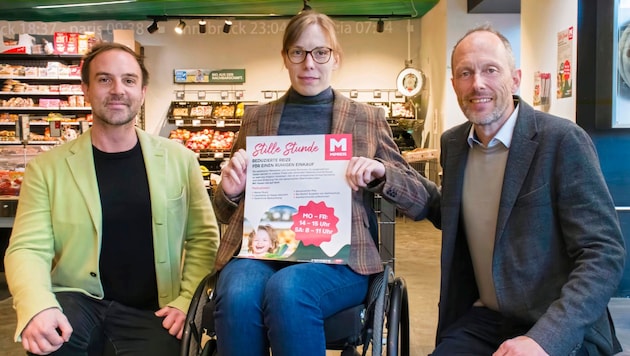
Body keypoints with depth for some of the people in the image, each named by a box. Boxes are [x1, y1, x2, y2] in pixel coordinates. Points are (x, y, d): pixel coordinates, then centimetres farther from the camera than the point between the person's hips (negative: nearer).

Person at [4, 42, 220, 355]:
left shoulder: (179, 160, 3)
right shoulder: (47, 167, 1)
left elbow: (203, 237, 7)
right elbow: (28, 248, -5)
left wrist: (187, 300, -6)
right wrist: (37, 307, -26)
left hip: (150, 308, 0)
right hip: (77, 300, 0)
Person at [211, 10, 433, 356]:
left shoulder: (368, 118, 10)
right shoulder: (255, 117, 16)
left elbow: (419, 203, 10)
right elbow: (226, 214, 20)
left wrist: (381, 172, -10)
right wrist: (229, 191, -4)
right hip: (259, 247, 2)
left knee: (287, 291, -34)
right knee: (237, 296, -31)